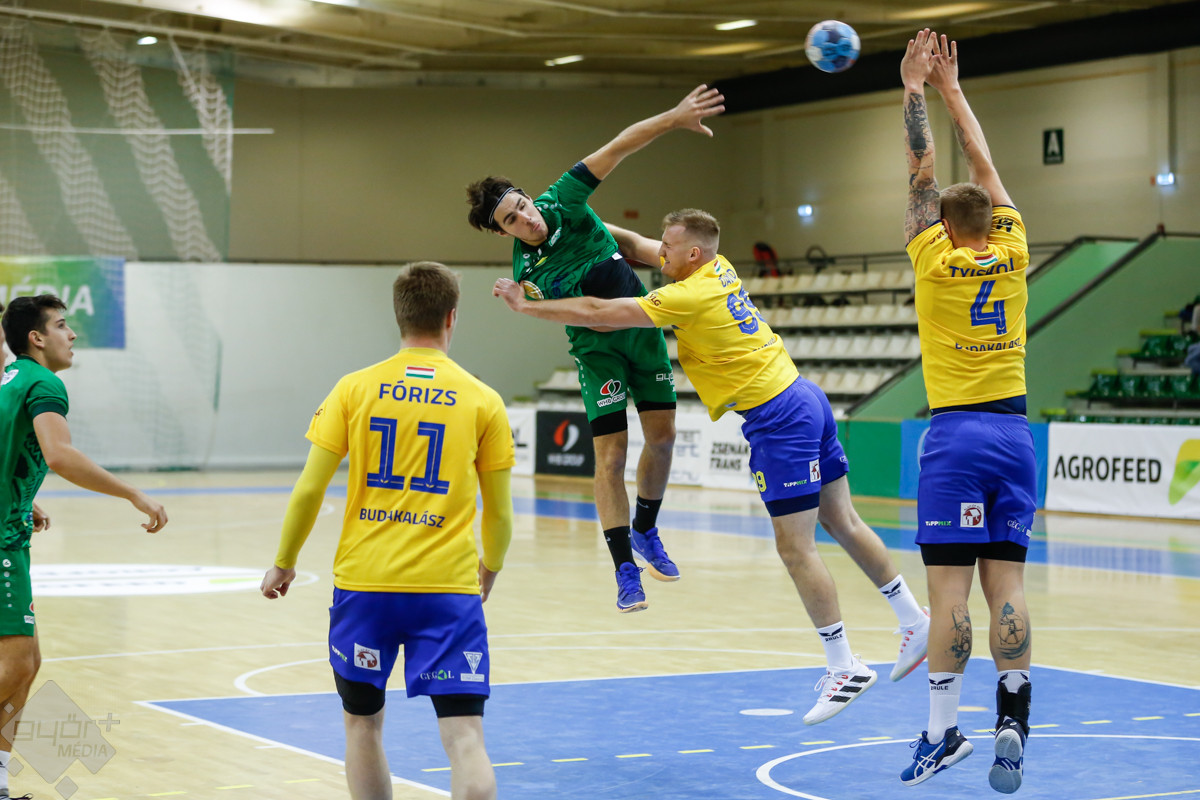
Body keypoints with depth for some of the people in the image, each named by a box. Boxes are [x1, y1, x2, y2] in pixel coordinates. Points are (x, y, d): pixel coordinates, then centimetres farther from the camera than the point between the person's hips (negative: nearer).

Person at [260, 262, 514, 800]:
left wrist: (283, 564, 14)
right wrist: (489, 570, 26)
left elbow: (309, 490, 0)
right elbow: (499, 513, 6)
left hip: (363, 582, 1)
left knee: (362, 724, 19)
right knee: (464, 736, -5)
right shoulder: (482, 400, 2)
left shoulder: (355, 389, 2)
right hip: (448, 589, -1)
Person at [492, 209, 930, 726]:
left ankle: (845, 668, -1)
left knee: (796, 550, -6)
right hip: (802, 398, 10)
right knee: (843, 524, 16)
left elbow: (597, 313, -16)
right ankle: (915, 621, 24)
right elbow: (637, 246, 23)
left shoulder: (691, 296, -18)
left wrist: (525, 306, -6)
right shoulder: (716, 269, 8)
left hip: (778, 421, -10)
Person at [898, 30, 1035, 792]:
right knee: (1006, 584, 2)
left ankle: (944, 732, -4)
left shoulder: (937, 260, -5)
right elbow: (984, 164, 16)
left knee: (949, 587, -5)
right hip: (1013, 431, 4)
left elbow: (923, 170, 4)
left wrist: (916, 89, 13)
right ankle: (1013, 723, -5)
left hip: (955, 435, -4)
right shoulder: (1012, 254, 5)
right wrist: (952, 89, 26)